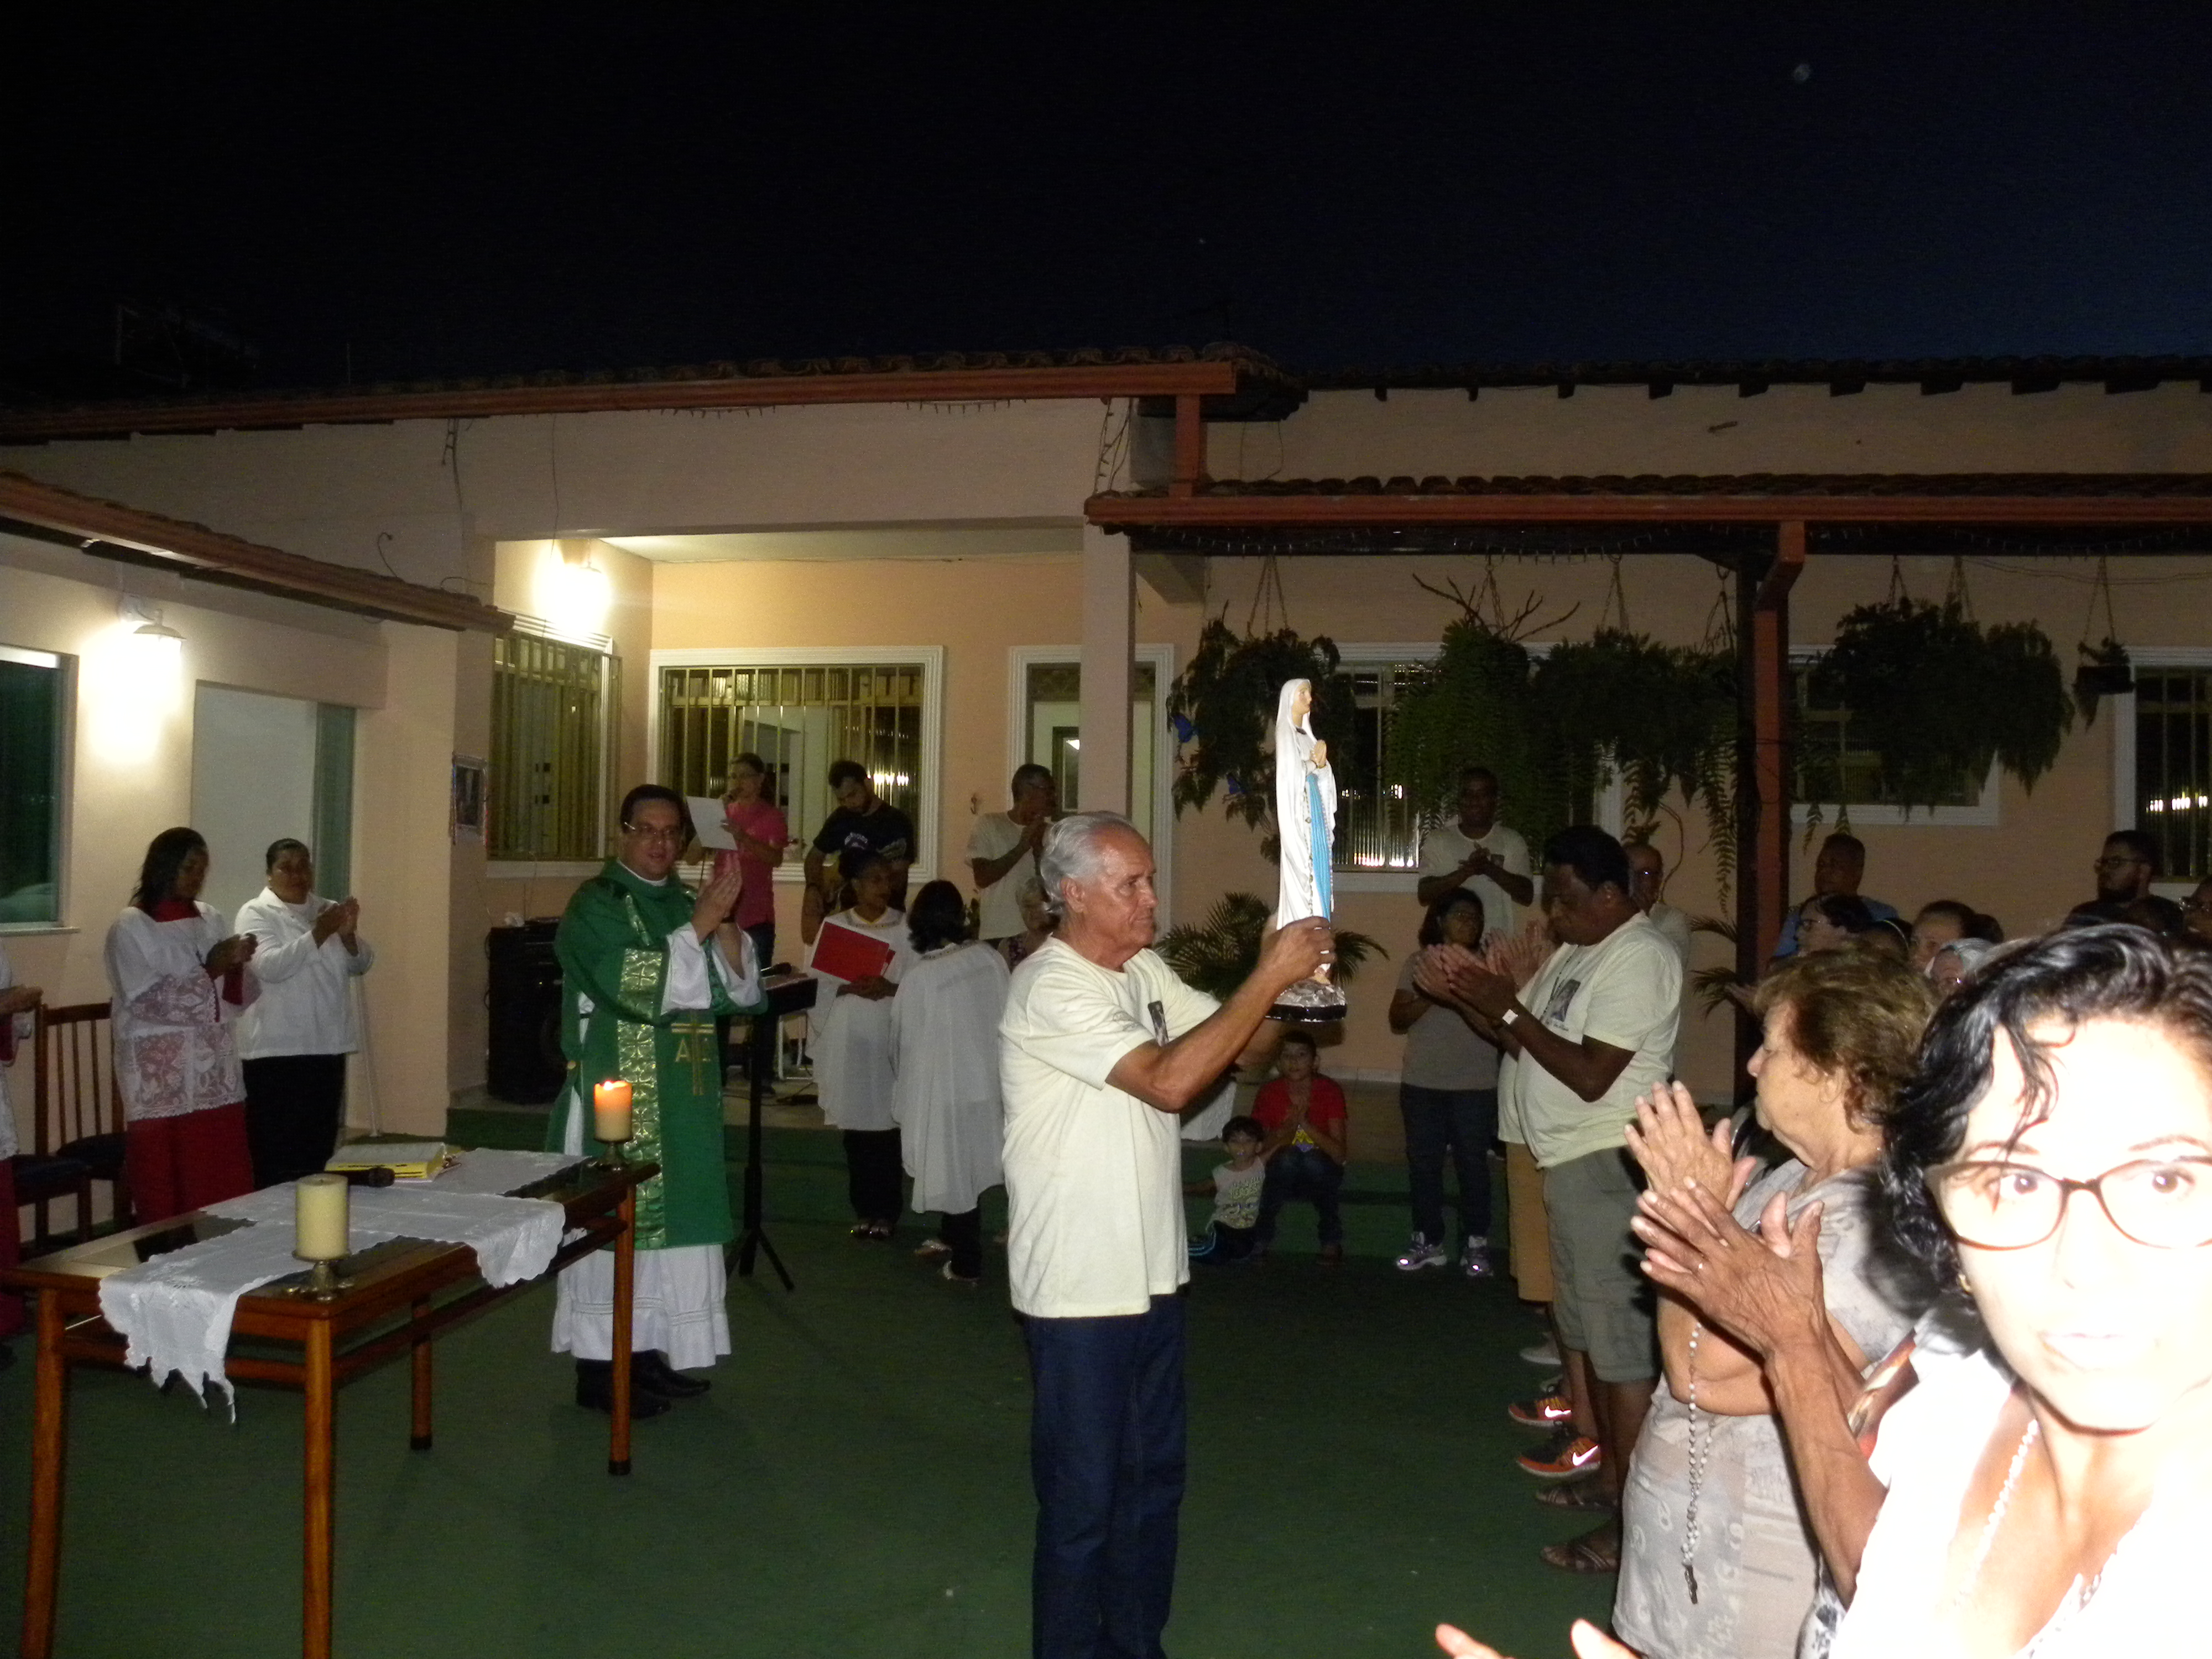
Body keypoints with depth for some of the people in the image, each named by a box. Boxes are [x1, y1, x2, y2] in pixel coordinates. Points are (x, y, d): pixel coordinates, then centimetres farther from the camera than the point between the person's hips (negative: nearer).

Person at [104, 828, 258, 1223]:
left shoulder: (210, 919, 10)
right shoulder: (130, 928, -5)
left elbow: (240, 999, 9)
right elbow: (148, 1002, -15)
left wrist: (236, 967, -11)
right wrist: (210, 969, -20)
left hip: (216, 1077, 5)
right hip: (160, 1083, -5)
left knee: (225, 1193, 3)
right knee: (166, 1196, -1)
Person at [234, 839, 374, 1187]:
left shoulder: (329, 910, 13)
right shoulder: (256, 913, -4)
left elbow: (361, 965, 8)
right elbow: (269, 967, -20)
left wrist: (349, 935, -12)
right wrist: (318, 934, -28)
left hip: (327, 1045, 6)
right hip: (276, 1049, -6)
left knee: (319, 1146, 10)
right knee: (276, 1151, -5)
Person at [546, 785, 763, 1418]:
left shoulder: (686, 903, 13)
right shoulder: (596, 904, -6)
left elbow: (740, 991, 4)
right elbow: (630, 983, -21)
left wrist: (725, 922, -12)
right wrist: (698, 925, -23)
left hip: (683, 1100, 7)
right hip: (617, 1097, -7)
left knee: (669, 1217, 10)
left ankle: (647, 1351, 21)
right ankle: (600, 1365, 6)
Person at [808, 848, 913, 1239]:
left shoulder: (905, 928, 2)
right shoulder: (835, 925, 5)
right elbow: (817, 981, 3)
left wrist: (889, 988, -17)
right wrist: (848, 987, -13)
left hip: (890, 1039, -1)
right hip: (848, 1040, 1)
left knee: (887, 1124, 0)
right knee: (856, 1126, 5)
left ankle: (887, 1210, 11)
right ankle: (863, 1209, 17)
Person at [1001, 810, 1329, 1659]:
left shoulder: (1145, 971, 8)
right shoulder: (1050, 990, -19)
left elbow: (1244, 1048, 8)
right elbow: (1169, 1080, -28)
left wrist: (1286, 974, -11)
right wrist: (1268, 977, -25)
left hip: (1152, 1273, 9)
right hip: (1080, 1291, -8)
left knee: (1153, 1478, 20)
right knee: (1082, 1498, 5)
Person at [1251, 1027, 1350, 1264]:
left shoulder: (1329, 1091, -13)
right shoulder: (1270, 1092, -10)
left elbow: (1339, 1153, -18)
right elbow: (1256, 1148, -9)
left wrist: (1305, 1123, -32)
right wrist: (1287, 1128, -27)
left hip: (1320, 1173, 0)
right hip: (1282, 1175, 0)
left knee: (1313, 1161, -34)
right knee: (1287, 1159, -33)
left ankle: (1331, 1241, -13)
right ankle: (1263, 1238, -15)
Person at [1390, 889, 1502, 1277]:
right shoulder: (1418, 963, 6)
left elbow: (1494, 1028, -9)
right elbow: (1398, 1019, 2)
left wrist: (1460, 998, -21)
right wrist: (1429, 995, -13)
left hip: (1475, 1086, -2)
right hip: (1421, 1084, 3)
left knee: (1473, 1164, -1)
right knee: (1423, 1163, 7)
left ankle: (1476, 1245, 8)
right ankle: (1429, 1242, 17)